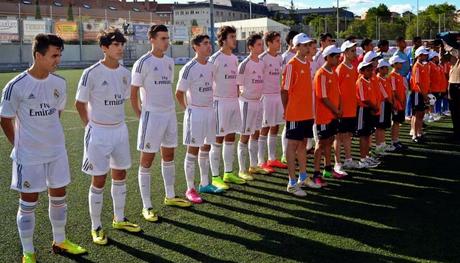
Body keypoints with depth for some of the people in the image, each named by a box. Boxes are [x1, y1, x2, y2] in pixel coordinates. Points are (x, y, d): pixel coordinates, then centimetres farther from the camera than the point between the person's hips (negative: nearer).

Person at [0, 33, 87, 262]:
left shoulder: (59, 83, -1)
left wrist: (49, 135, 14)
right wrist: (19, 145, 1)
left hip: (57, 151, 5)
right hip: (29, 156, -5)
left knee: (58, 196, 15)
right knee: (28, 203, 5)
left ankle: (60, 241, 34)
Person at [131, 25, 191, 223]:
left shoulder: (169, 62, 10)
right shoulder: (143, 63, -12)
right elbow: (133, 94, -8)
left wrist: (170, 109, 14)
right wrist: (141, 117, -8)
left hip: (170, 114, 7)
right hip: (152, 116, -7)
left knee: (169, 157, 17)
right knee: (146, 161, 0)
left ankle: (170, 196, 32)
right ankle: (147, 206, 8)